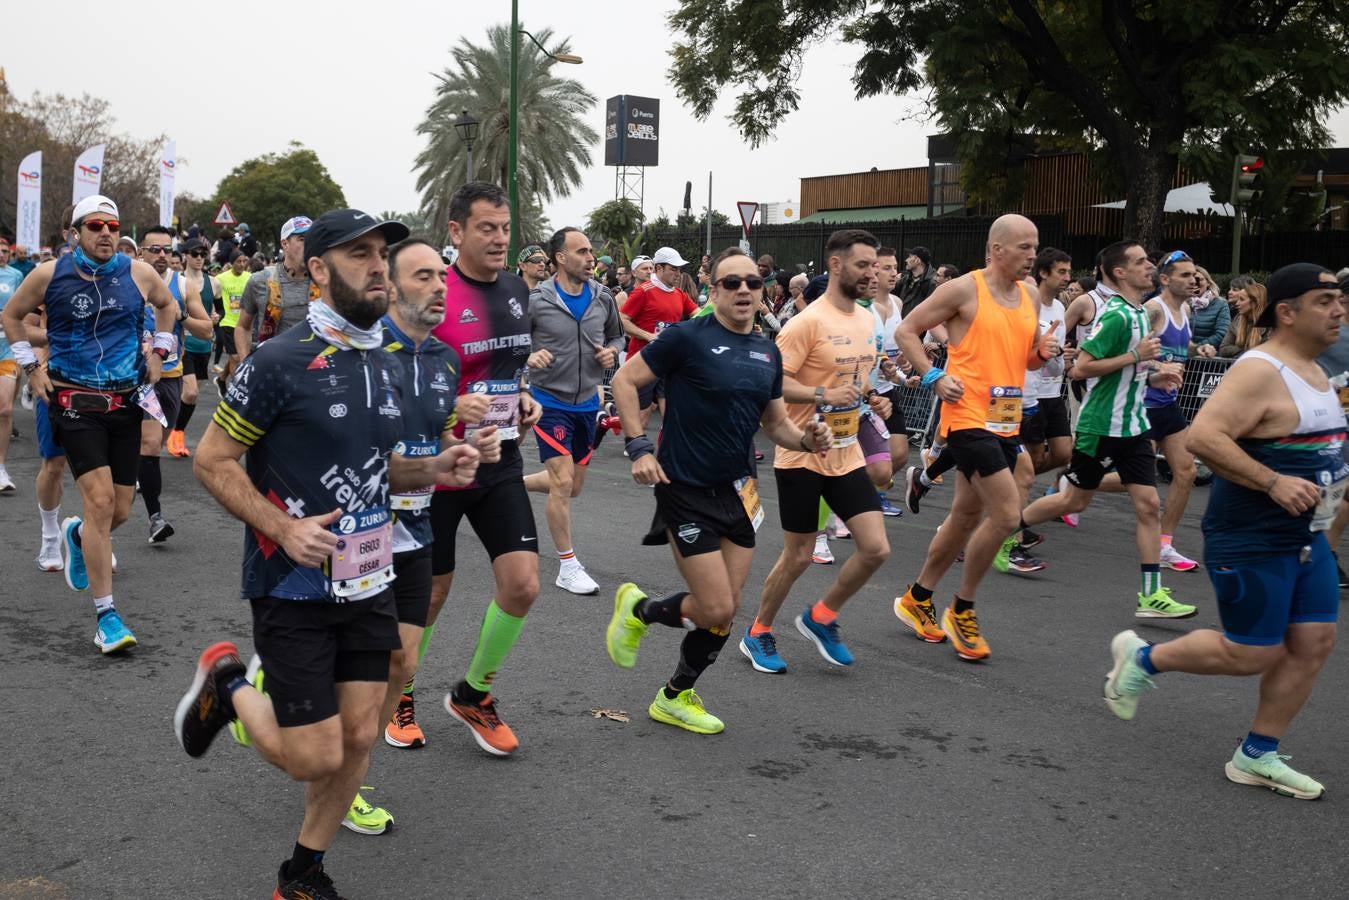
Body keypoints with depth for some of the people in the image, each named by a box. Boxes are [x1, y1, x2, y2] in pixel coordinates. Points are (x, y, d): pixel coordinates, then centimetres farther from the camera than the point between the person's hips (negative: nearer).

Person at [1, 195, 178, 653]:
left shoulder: (138, 272, 2)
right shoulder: (50, 275, -3)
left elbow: (167, 304, 22)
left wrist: (158, 351, 13)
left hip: (126, 402, 3)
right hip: (75, 403, -3)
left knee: (120, 511, 7)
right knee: (100, 500, -16)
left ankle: (77, 534, 46)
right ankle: (106, 615, -9)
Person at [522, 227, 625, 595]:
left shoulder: (603, 297, -1)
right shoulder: (536, 300, -14)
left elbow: (616, 335, 15)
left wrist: (612, 351, -7)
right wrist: (528, 356, -27)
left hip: (587, 402, 6)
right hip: (550, 401, -6)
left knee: (572, 488, 15)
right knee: (563, 482, -11)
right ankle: (568, 567, 3)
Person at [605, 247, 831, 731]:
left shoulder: (768, 352, 8)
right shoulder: (688, 337, -12)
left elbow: (776, 423, 16)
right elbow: (625, 380, -7)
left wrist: (806, 439, -5)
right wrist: (639, 447, -14)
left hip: (738, 490, 7)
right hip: (687, 490, -7)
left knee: (727, 608, 8)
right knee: (716, 609, -8)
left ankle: (675, 698, 28)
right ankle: (637, 608, 22)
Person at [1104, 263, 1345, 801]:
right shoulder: (1259, 371, -18)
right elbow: (1203, 436, -29)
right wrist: (1273, 482, -30)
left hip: (1305, 538, 9)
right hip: (1251, 540, -9)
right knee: (1253, 654, -3)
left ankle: (1257, 756, 18)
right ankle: (1142, 657, 19)